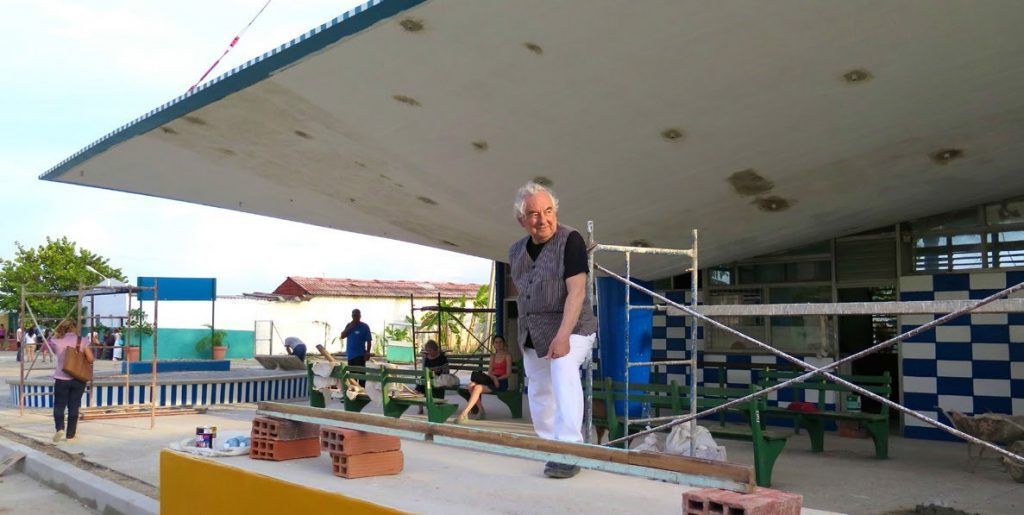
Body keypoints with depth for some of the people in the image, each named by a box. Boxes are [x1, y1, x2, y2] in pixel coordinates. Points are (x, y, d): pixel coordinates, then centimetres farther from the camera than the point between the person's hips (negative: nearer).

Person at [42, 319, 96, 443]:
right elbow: (90, 359, -7)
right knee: (74, 407, 8)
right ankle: (70, 434, 12)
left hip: (61, 378, 0)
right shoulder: (82, 341, -4)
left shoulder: (56, 341, -1)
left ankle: (60, 428, -12)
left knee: (59, 405, 10)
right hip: (78, 379, 0)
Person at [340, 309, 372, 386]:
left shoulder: (364, 327, -5)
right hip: (350, 354, 6)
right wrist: (349, 328, -11)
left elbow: (369, 341, -7)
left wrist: (367, 353, -14)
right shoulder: (349, 325, 10)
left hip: (360, 355, -6)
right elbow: (342, 336, 1)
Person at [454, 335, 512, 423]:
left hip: (501, 382, -6)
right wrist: (493, 378, -9)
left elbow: (508, 374, -3)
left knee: (478, 388, -31)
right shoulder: (493, 356, 23)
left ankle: (464, 414, -38)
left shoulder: (507, 356, 5)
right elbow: (489, 372, 13)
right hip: (491, 380, 6)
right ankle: (481, 410, -19)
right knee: (471, 385, -24)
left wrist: (497, 379, -16)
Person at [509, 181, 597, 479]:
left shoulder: (570, 240, -15)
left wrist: (563, 335, -33)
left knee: (564, 376, -30)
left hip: (570, 331, -7)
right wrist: (525, 332, 16)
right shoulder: (516, 251, 5)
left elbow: (577, 291, -24)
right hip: (533, 337, 7)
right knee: (539, 393, 15)